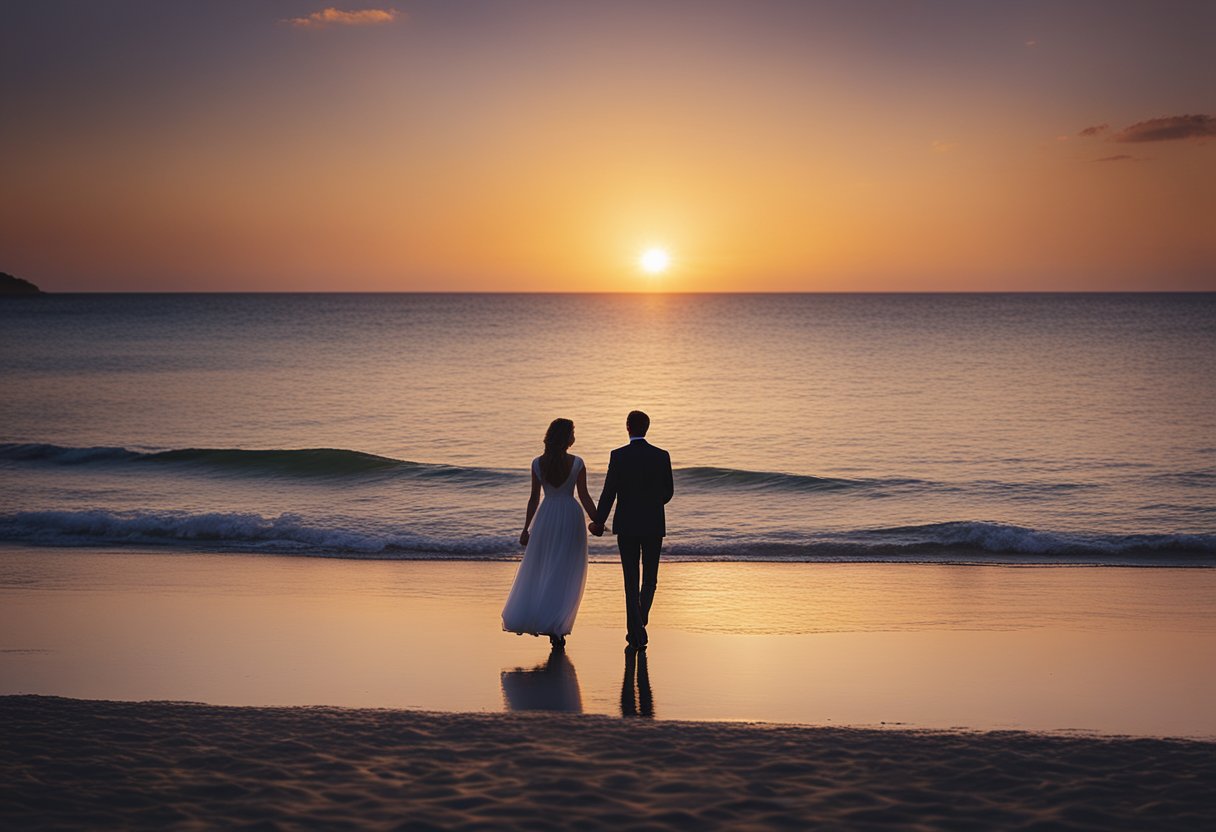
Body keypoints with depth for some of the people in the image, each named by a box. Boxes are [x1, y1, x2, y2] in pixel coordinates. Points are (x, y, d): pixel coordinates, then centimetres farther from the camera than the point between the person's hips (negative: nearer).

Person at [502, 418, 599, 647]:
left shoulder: (538, 463, -2)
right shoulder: (577, 464, -9)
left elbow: (534, 498, 0)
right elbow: (584, 497, -7)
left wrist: (526, 529, 7)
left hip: (546, 516, 2)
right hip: (571, 516, -2)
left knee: (537, 570, 14)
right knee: (565, 575, 4)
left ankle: (522, 617, 11)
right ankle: (555, 627, 1)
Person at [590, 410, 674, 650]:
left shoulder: (619, 456, -8)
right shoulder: (662, 456, -2)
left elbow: (609, 492, -9)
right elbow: (668, 492, 4)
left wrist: (598, 522, 4)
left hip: (627, 525, -1)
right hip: (654, 525, 1)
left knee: (631, 581, 6)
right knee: (650, 578, 15)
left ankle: (636, 634, 3)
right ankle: (640, 620, -1)